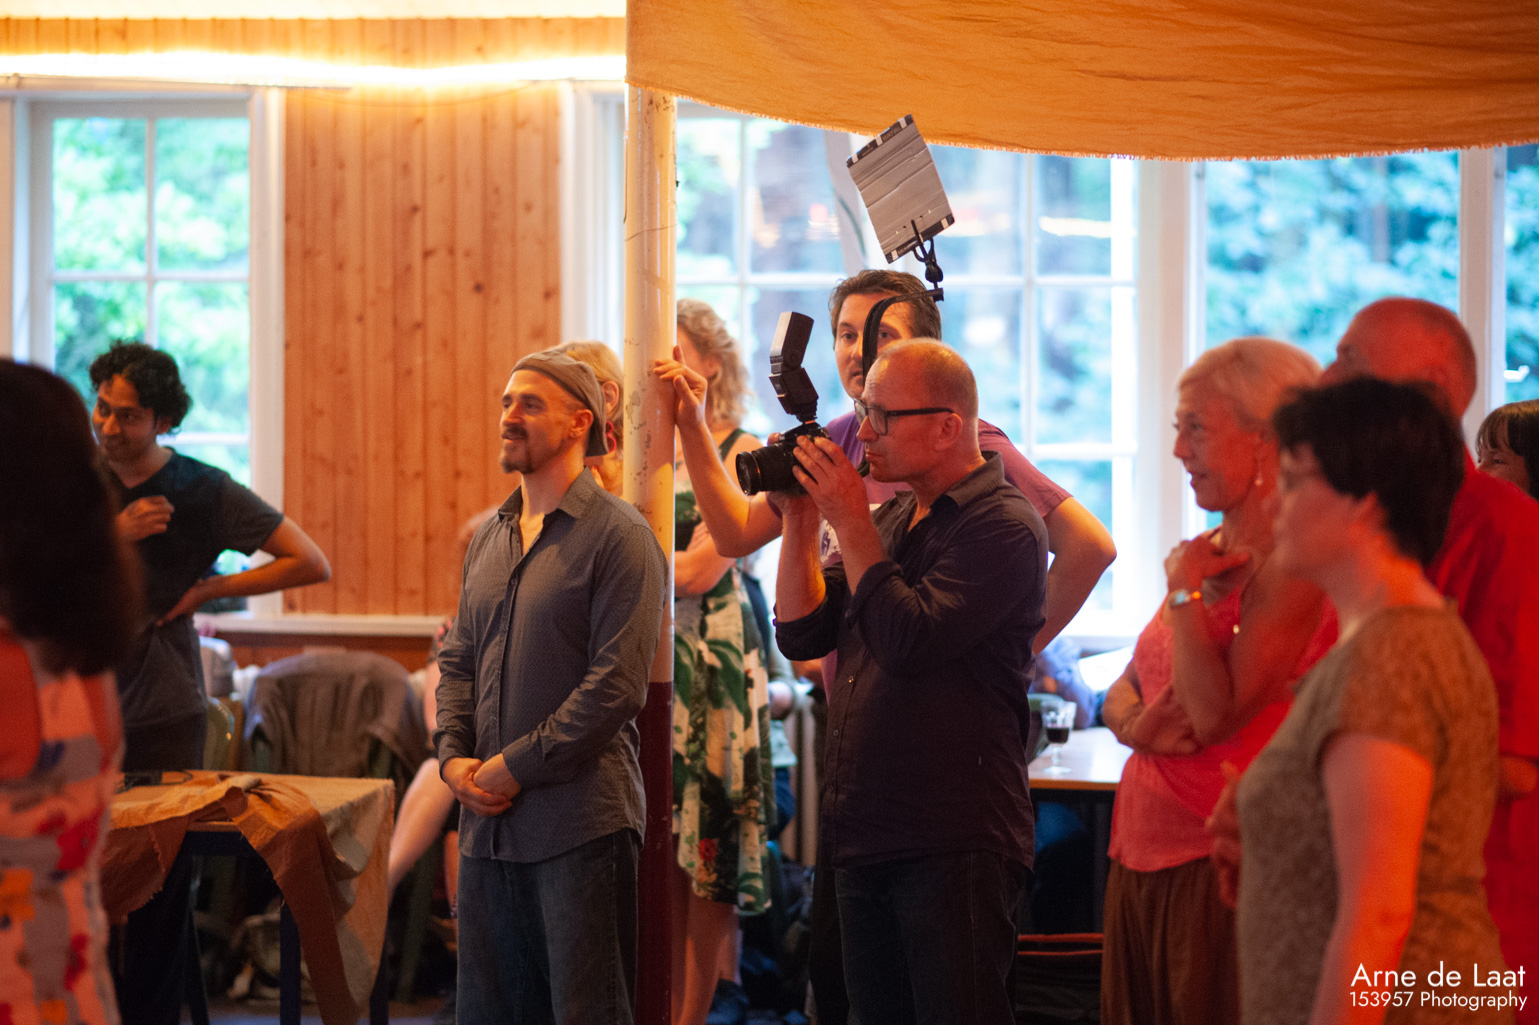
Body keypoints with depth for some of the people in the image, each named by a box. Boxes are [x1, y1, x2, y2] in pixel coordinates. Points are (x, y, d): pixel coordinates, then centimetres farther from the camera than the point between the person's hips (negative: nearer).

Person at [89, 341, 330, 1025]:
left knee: (162, 889, -1)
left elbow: (311, 564, -1)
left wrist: (209, 589, -3)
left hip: (165, 719, -1)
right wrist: (115, 534, -13)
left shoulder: (203, 491, 0)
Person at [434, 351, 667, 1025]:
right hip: (486, 818, 7)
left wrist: (515, 766, -13)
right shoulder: (487, 539, 16)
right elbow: (457, 660, 18)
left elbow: (617, 684, -13)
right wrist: (454, 757, 0)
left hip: (580, 820, -7)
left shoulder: (618, 535, -6)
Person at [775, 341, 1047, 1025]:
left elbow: (910, 640, -21)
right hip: (863, 839, 8)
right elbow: (800, 634, 13)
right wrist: (800, 519, 3)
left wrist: (849, 521, -14)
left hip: (953, 846, -8)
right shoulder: (892, 518, 17)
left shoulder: (1003, 525, -10)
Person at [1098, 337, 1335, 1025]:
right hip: (1142, 857, 9)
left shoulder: (1291, 563, -15)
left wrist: (1185, 588, -12)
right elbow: (1123, 689, 17)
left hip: (1219, 863, -9)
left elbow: (1218, 714, -22)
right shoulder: (1212, 550, 13)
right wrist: (1136, 723, -6)